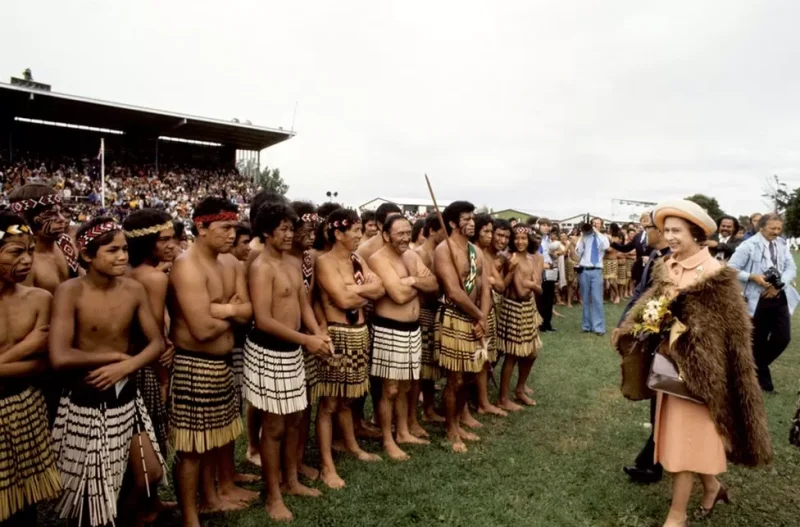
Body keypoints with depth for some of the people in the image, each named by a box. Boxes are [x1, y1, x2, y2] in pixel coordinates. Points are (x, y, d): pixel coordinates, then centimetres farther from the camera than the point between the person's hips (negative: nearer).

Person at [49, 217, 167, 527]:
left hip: (127, 398, 4)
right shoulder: (70, 292, -17)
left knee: (151, 473, 14)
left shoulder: (134, 289, -4)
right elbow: (60, 358, -26)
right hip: (85, 404, -4)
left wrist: (125, 367, -18)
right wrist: (115, 355, -16)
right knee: (91, 491, 11)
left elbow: (157, 343, -2)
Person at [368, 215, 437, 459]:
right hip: (389, 330, -7)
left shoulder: (411, 255, 9)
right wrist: (420, 282, -7)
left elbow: (434, 285, 2)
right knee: (389, 390, 4)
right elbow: (399, 295, -25)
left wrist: (412, 279, -15)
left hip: (413, 329, 8)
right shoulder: (379, 259, -15)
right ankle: (388, 440, 20)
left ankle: (403, 432, 35)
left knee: (405, 386, 20)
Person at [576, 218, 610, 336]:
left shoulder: (602, 237, 7)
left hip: (596, 271, -1)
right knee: (585, 300, 8)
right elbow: (578, 253, -2)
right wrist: (582, 236, -6)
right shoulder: (584, 237, 7)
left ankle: (598, 327, -1)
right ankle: (586, 325, 18)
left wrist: (597, 233, -11)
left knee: (597, 299, -5)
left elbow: (605, 246, -16)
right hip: (584, 271, 1)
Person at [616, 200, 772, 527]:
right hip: (669, 364, 7)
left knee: (684, 439, 1)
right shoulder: (665, 269, 4)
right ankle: (712, 487, 42)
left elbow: (728, 332, -14)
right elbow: (649, 303, 7)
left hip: (697, 368, -7)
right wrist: (641, 327, -12)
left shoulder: (715, 275, -16)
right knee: (677, 435, 18)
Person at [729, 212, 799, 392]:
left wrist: (778, 285, -13)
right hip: (759, 300, -5)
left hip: (780, 297, 5)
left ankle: (757, 364, 26)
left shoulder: (782, 244, 7)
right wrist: (753, 277, -22)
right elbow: (731, 269, -12)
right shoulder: (749, 245, -10)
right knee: (758, 341, 5)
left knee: (783, 337, 2)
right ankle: (762, 378, 22)